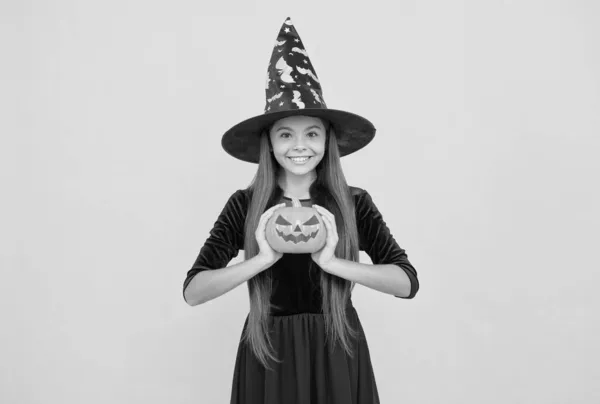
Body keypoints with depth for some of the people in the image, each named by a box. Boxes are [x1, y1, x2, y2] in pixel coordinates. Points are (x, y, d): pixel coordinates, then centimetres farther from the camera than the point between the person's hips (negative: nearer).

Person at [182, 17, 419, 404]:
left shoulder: (355, 203, -6)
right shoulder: (244, 205, -6)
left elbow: (408, 282, -12)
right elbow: (193, 290, -11)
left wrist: (331, 262, -23)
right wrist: (263, 259, -23)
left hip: (337, 356, 0)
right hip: (267, 356, 0)